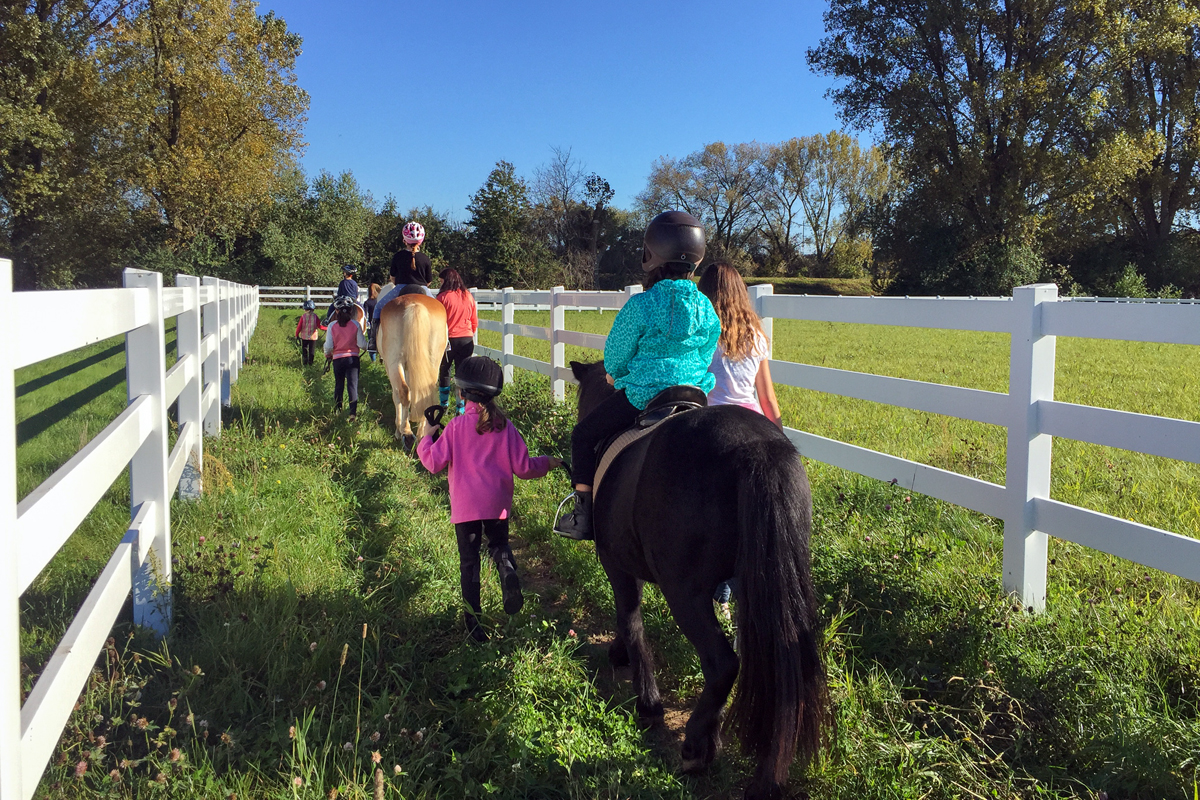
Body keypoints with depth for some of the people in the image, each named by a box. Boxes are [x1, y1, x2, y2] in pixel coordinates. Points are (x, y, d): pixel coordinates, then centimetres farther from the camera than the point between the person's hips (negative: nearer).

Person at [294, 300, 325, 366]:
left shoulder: (303, 316, -11)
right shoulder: (315, 316, -10)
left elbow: (299, 327, -8)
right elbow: (320, 326, -12)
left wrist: (296, 335, 2)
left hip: (304, 337, 0)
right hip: (313, 337, 0)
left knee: (304, 350, 13)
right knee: (312, 351, 9)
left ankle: (304, 363, 12)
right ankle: (310, 362, 12)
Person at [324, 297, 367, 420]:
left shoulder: (332, 326, -5)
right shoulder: (355, 325, -6)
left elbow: (328, 346, -7)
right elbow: (362, 344, -8)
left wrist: (327, 355, 14)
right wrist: (368, 344, 15)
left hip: (337, 359, 1)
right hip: (352, 359, -1)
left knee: (338, 385, 17)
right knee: (352, 385, -4)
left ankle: (337, 410, 25)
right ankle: (353, 412, -14)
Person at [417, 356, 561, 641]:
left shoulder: (456, 426, -10)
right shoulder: (505, 427, -4)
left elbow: (433, 462, -6)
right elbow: (523, 468, -2)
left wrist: (427, 435, 10)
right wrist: (547, 463, 17)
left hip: (465, 506, -2)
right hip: (498, 503, 2)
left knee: (469, 559, 8)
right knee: (499, 545, 23)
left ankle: (473, 619, 7)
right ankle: (509, 576, -9)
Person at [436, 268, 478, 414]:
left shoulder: (443, 297, -10)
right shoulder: (468, 296, 4)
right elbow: (475, 321, 10)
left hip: (448, 340, -3)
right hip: (467, 340, 3)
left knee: (444, 371, 15)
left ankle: (444, 403, 24)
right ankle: (461, 406, 1)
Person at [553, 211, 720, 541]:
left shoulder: (640, 305, -15)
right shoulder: (706, 307, 1)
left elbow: (615, 358, -5)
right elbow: (706, 356, 13)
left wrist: (615, 374, 17)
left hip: (641, 395, -6)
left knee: (583, 436, 14)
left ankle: (584, 516, 12)